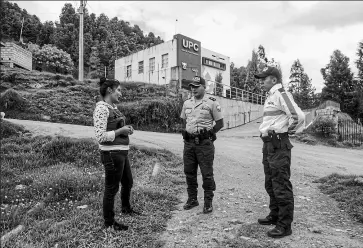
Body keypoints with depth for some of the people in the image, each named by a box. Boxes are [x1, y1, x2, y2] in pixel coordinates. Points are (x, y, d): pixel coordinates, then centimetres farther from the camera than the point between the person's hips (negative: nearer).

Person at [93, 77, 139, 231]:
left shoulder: (113, 107, 11)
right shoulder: (102, 108, -15)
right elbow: (101, 136, -20)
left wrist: (127, 129, 6)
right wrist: (121, 130, -15)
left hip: (121, 152, 10)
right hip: (111, 153, -9)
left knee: (128, 182, 25)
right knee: (111, 188, 6)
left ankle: (126, 208, 50)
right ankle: (109, 222, 26)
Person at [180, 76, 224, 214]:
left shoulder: (212, 102, -5)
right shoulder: (187, 103, 11)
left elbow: (220, 123, -2)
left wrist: (208, 134, -7)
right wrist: (186, 133, 9)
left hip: (205, 143, -5)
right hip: (189, 142, 6)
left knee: (207, 173, 1)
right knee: (189, 172, 12)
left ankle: (208, 202, 14)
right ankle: (192, 199, 28)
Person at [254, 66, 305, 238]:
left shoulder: (281, 94, -14)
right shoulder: (270, 97, 16)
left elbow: (298, 116, -25)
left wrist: (289, 130, -10)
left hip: (279, 145, -10)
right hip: (268, 144, 10)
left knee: (281, 186, -2)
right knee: (270, 184, 19)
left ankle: (285, 225, 10)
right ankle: (274, 215, 34)